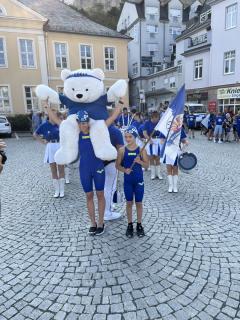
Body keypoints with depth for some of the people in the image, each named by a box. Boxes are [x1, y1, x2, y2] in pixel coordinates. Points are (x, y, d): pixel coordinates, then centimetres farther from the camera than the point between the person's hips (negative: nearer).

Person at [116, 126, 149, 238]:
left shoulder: (141, 150, -7)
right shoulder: (122, 150, -5)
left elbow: (147, 165, -4)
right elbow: (118, 165, 0)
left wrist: (140, 162, -24)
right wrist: (124, 170, -18)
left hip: (139, 180, -1)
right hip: (128, 180, 1)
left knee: (139, 203, 10)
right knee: (129, 203, 12)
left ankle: (139, 225, 27)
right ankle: (130, 225, 27)